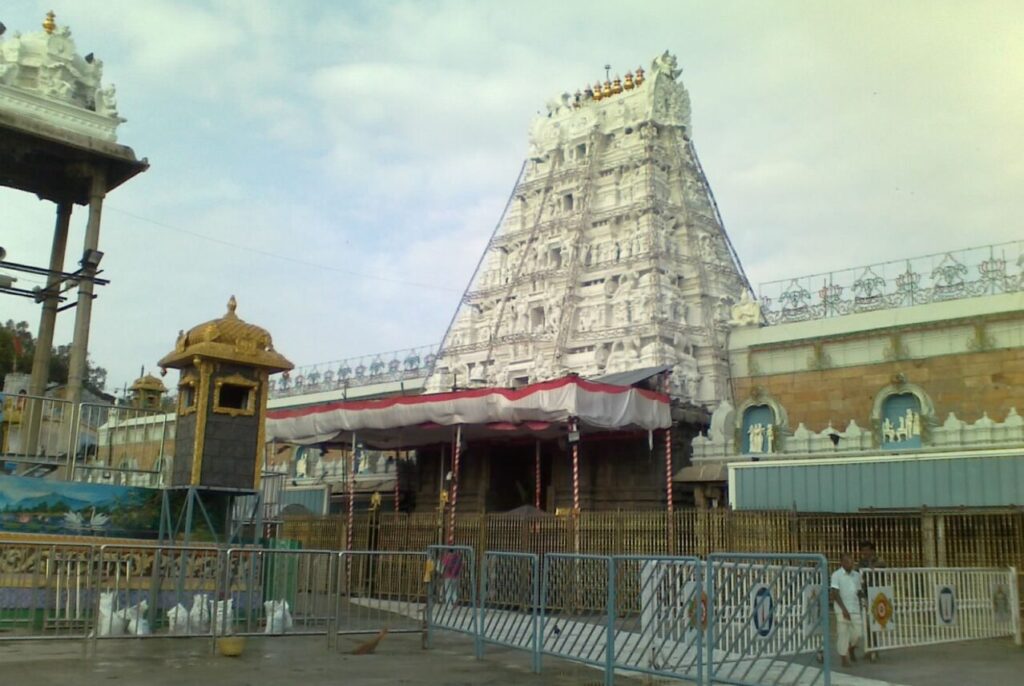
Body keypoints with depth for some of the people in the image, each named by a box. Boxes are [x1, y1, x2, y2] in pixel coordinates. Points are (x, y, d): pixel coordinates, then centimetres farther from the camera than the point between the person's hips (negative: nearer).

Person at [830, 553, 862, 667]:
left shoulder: (857, 575, 11)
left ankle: (852, 649, 30)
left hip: (855, 610, 4)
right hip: (842, 610, -4)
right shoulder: (836, 575, -6)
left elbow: (858, 592, 16)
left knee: (857, 634, 1)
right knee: (843, 634, -1)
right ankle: (845, 659, 10)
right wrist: (844, 609, -18)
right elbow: (835, 593, -12)